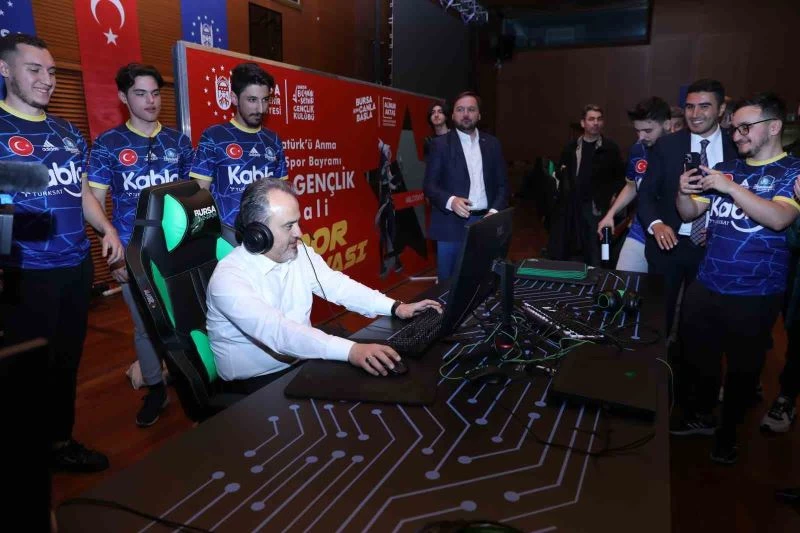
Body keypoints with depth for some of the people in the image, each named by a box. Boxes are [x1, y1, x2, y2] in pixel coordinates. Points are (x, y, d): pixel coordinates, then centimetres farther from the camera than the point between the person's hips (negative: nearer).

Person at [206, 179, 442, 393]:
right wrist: (350, 350, -46)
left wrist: (396, 307, -12)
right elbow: (278, 331, -36)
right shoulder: (228, 279, -24)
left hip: (302, 362, 7)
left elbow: (338, 286, 1)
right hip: (255, 383, -6)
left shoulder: (301, 254, -1)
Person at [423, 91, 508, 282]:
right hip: (452, 225, -3)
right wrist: (451, 201, -23)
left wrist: (495, 211, -7)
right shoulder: (440, 144, 1)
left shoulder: (492, 143, 11)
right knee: (449, 282, 4)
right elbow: (429, 185, -4)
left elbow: (502, 183, 10)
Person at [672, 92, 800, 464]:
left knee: (743, 367, 12)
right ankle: (700, 416, 38)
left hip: (755, 295, -4)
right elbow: (689, 214, 9)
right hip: (706, 285, 5)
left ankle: (728, 431, 33)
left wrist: (730, 188, -27)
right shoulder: (725, 168, 7)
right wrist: (684, 191, -11)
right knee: (697, 355, 15)